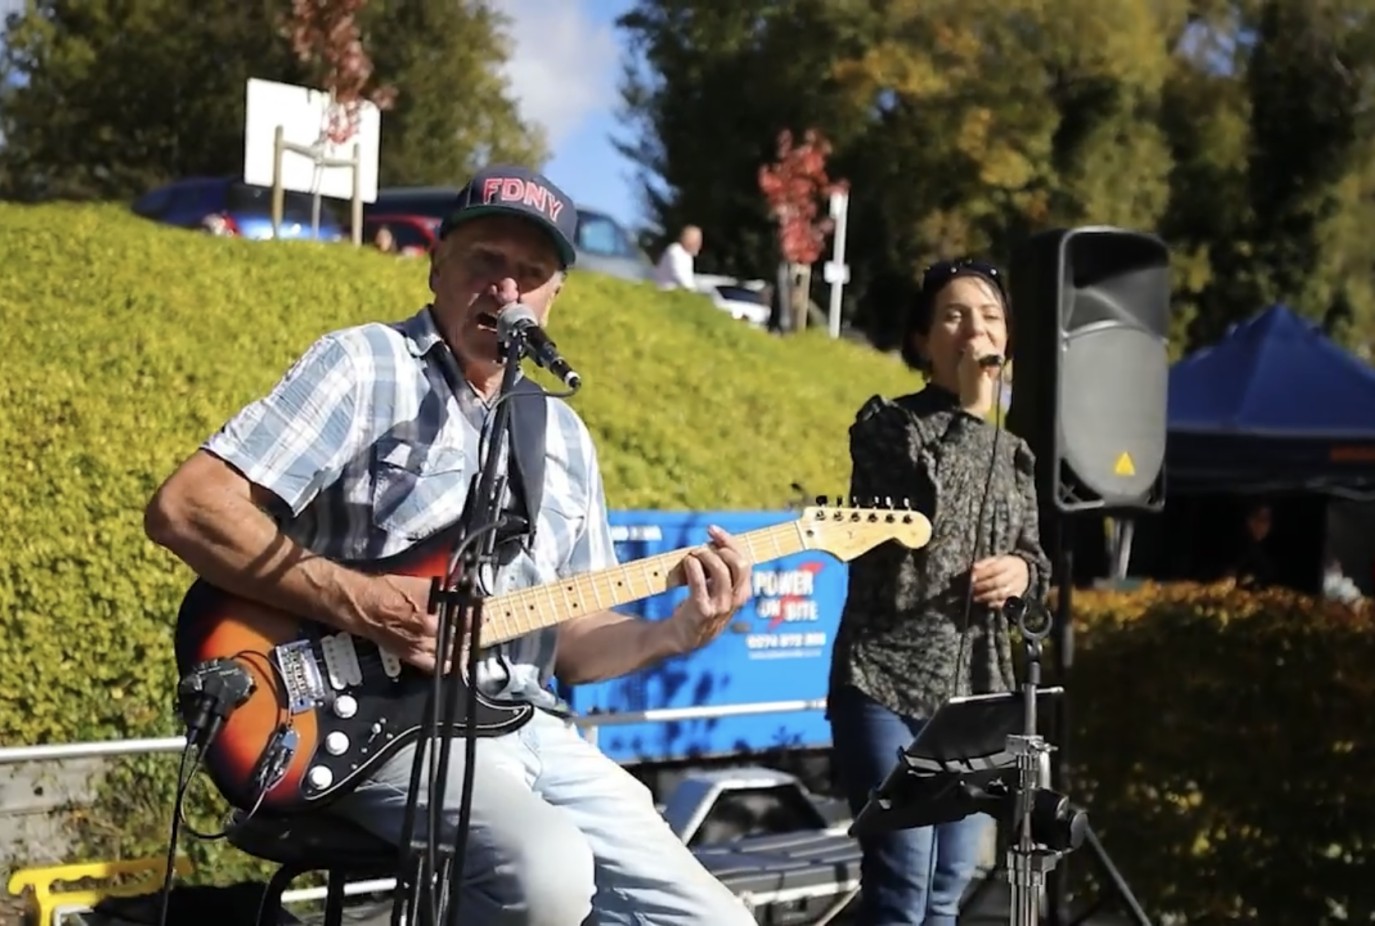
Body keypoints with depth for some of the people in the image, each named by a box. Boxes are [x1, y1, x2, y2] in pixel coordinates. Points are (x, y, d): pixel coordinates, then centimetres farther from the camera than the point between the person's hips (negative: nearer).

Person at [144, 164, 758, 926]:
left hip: (527, 728, 7)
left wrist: (675, 634, -2)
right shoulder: (366, 366, -3)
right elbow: (183, 508, -13)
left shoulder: (564, 436, 17)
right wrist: (357, 603, -20)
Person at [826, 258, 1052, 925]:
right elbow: (923, 514, -17)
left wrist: (1023, 570, -4)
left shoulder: (1014, 453, 14)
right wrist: (970, 406, -18)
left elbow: (1034, 556, 19)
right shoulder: (886, 422, -1)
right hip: (887, 683, -5)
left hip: (978, 691, 6)